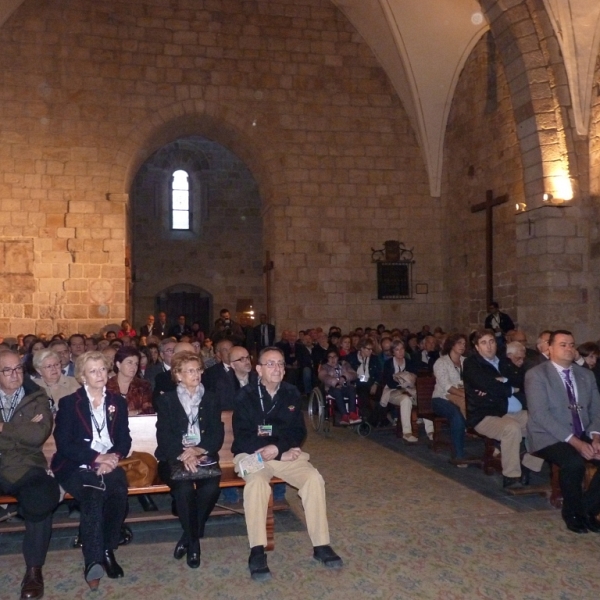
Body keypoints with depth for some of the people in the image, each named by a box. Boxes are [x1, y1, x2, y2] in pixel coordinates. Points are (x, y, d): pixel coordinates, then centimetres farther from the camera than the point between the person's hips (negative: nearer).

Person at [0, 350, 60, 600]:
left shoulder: (37, 398, 8)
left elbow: (39, 435, -7)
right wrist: (23, 431, -8)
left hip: (24, 467, -1)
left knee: (40, 500, -31)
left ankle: (34, 569, -15)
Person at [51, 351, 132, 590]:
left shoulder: (118, 402, 15)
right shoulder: (69, 403, 5)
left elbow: (124, 440, 11)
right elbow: (64, 444, -4)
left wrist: (112, 458, -12)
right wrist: (97, 457, -15)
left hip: (108, 464, 3)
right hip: (77, 466, -2)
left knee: (119, 492, -32)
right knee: (93, 497, -35)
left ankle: (108, 550, -15)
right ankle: (92, 561, -30)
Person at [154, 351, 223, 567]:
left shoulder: (211, 400, 14)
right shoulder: (166, 400, 9)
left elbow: (218, 435, 4)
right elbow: (164, 437, -4)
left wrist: (198, 450, -17)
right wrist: (183, 455, -23)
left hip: (203, 456, 2)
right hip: (174, 458, -1)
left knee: (211, 487, -30)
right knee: (184, 488, -33)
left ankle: (188, 538, -7)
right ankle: (194, 541, -10)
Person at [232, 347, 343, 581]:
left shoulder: (291, 393, 5)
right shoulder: (245, 395, -7)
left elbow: (299, 432, 4)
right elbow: (242, 438, -11)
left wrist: (278, 447, -18)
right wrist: (283, 455, -17)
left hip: (286, 452, 3)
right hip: (252, 454, -3)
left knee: (314, 478, -22)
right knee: (257, 482, -35)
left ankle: (321, 545, -12)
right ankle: (257, 551, -27)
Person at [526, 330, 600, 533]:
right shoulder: (536, 375, -6)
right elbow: (540, 415, -16)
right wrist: (574, 441, -22)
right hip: (550, 438, -6)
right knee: (574, 462, -33)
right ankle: (573, 512, -6)